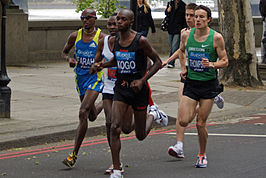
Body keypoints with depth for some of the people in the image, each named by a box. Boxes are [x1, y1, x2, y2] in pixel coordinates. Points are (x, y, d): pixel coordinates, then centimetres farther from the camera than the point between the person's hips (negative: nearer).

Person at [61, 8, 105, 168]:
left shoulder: (101, 37, -11)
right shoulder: (75, 36, 0)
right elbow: (64, 52, 14)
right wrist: (69, 59, -9)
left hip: (95, 78, -5)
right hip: (80, 78, 5)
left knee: (83, 113, -20)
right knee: (92, 116, 18)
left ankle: (74, 154, -16)